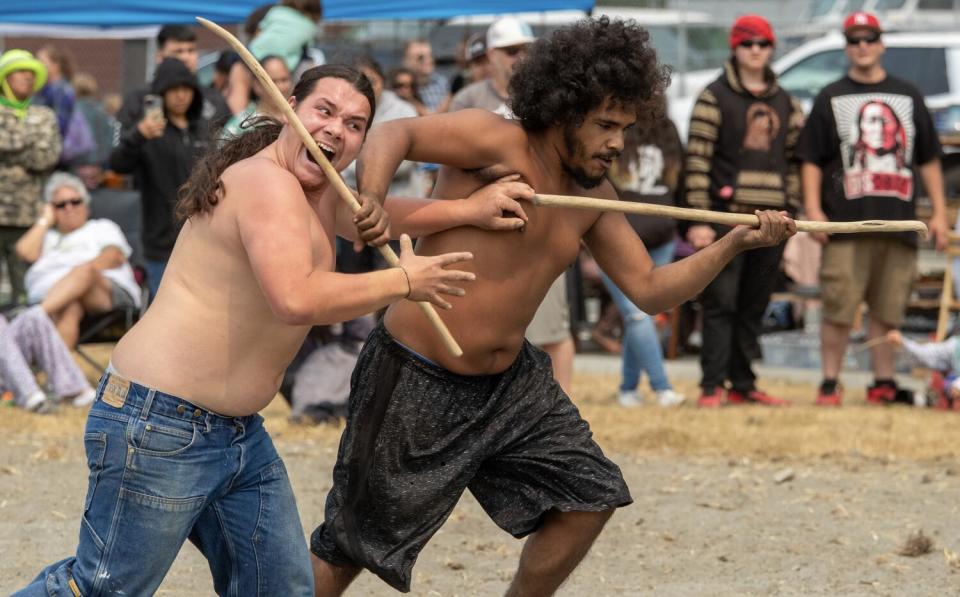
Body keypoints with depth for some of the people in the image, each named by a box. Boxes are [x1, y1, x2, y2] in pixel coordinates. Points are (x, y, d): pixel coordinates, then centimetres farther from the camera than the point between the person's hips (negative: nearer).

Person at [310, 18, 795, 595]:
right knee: (350, 547, -2)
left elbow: (650, 288, 8)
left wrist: (733, 245, -5)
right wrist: (371, 198, -48)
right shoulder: (500, 145, -17)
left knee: (589, 495, 7)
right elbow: (395, 134, -28)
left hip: (509, 380, 8)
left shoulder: (594, 194, 6)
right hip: (419, 381, -8)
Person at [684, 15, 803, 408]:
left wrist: (791, 212, 9)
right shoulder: (715, 98, -1)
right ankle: (712, 386, -9)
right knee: (720, 303, -8)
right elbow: (697, 159, -6)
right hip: (727, 215, -5)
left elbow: (793, 162, 17)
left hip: (771, 220, 5)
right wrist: (699, 218, -13)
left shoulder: (786, 104, 15)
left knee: (754, 308, 8)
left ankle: (742, 385, 13)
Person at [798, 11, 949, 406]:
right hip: (847, 224, -2)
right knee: (838, 307, -7)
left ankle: (883, 383, 11)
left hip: (899, 221, 2)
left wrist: (939, 212, 11)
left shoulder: (908, 97, 17)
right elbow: (811, 160, 6)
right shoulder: (831, 98, 11)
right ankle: (830, 384, -1)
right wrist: (812, 209, -6)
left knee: (888, 310, 4)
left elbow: (929, 160, 18)